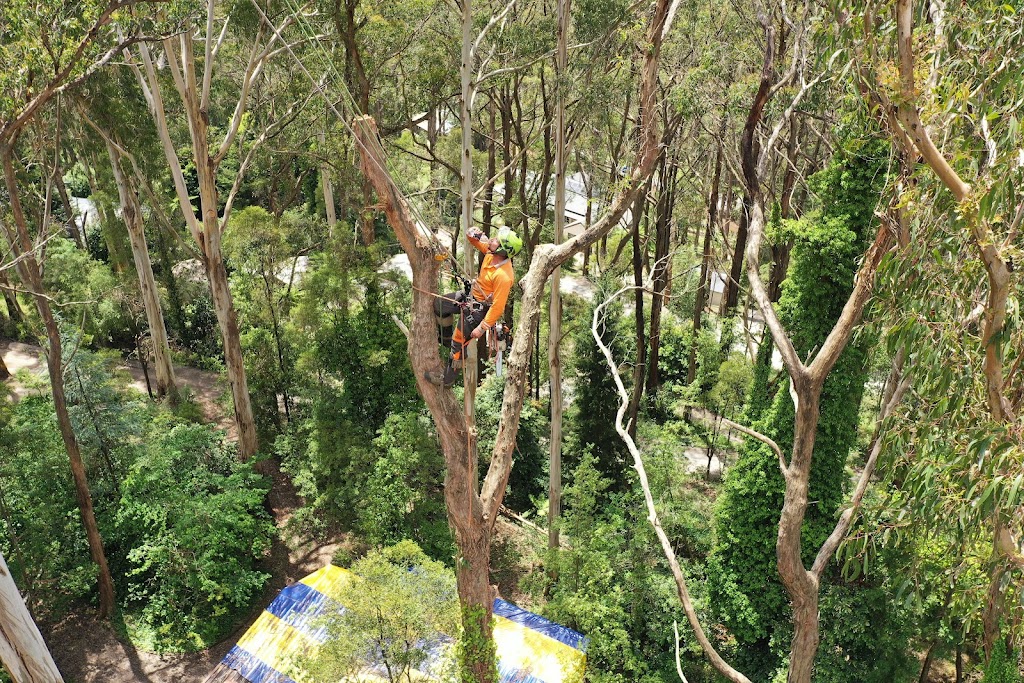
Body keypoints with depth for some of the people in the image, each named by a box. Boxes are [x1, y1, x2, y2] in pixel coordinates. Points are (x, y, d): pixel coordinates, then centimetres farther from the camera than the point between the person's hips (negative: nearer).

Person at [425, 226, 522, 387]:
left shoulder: (503, 276, -36)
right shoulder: (491, 253, -13)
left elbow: (498, 306, -32)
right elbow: (478, 242, 7)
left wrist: (482, 327, -27)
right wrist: (473, 235, -18)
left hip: (479, 309, -9)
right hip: (471, 295, 9)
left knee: (459, 343, 2)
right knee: (439, 305, 20)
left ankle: (448, 378, 23)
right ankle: (446, 336, 43)